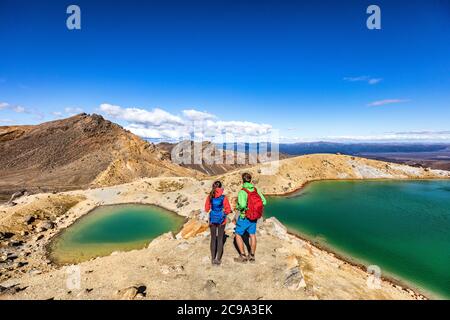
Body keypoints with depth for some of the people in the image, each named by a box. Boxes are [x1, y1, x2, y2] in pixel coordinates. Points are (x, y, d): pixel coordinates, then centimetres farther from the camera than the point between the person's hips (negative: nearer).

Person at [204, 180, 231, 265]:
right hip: (221, 220, -2)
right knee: (220, 239, 10)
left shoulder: (210, 197, -7)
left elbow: (207, 209, 1)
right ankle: (218, 259, 11)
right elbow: (228, 210, -10)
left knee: (213, 238, 14)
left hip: (212, 219, 2)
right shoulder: (224, 197, -13)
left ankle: (213, 259, 20)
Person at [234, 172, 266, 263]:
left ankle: (243, 256, 15)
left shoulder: (242, 192, -24)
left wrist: (239, 207, -14)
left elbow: (242, 205, -37)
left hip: (244, 217, -6)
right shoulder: (256, 190, -4)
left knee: (238, 235, 12)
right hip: (254, 217, 6)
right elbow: (264, 202, -1)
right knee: (252, 235, 18)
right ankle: (252, 256, 28)